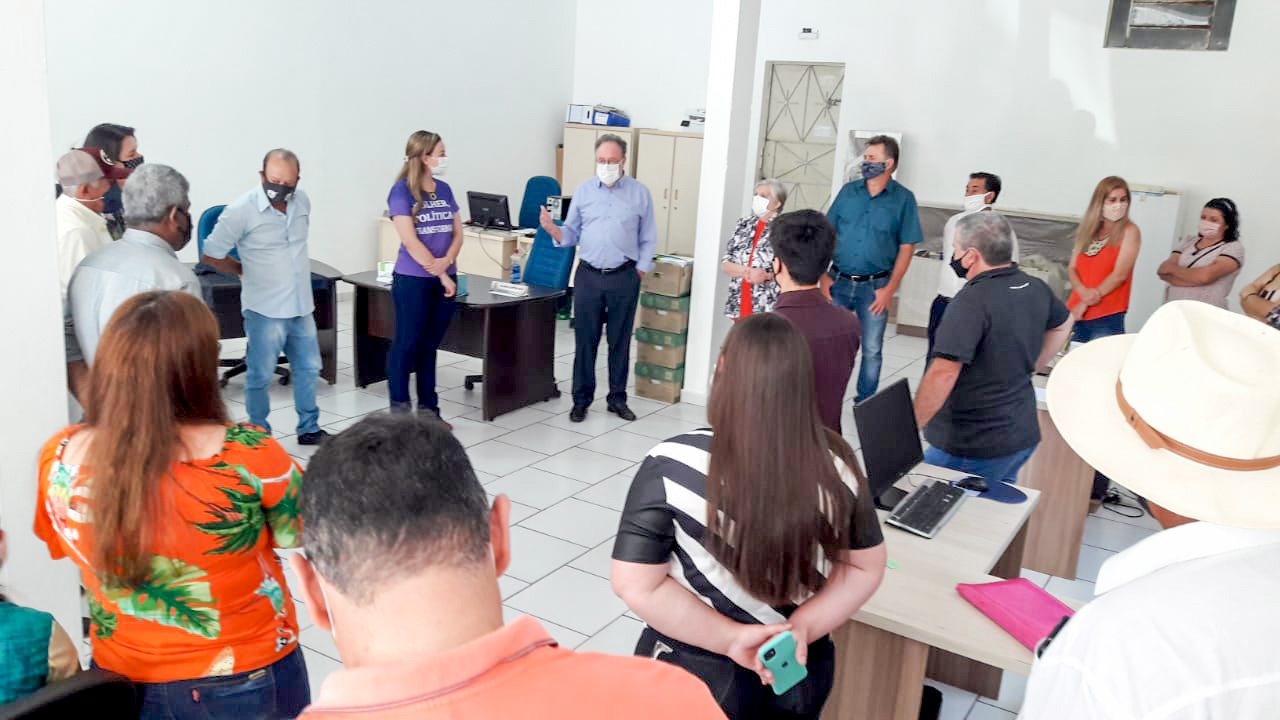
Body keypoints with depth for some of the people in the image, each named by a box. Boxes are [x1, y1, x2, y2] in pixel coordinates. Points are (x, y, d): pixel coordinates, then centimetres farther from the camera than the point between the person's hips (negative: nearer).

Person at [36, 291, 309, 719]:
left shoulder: (59, 458, -15)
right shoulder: (248, 455, -27)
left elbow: (63, 545, 4)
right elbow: (306, 535, -10)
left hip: (123, 684, 3)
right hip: (246, 684, -2)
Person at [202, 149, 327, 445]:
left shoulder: (302, 202, 2)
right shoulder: (241, 209, -14)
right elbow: (211, 256, -8)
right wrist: (248, 271, 2)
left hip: (301, 306, 6)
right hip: (264, 309, -6)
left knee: (308, 368, 15)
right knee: (260, 376, 4)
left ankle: (309, 429, 30)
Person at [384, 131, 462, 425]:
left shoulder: (444, 189, 10)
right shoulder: (402, 191, -9)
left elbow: (457, 233, 9)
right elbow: (410, 241, -14)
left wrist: (447, 262, -10)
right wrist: (440, 275, -13)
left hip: (444, 279, 5)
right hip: (412, 281, -5)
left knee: (430, 345, 12)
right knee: (407, 343, 3)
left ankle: (428, 408, 19)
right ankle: (399, 409, 14)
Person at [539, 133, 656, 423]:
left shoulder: (640, 193, 4)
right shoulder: (583, 190, 8)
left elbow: (648, 239, 6)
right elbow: (572, 234, 7)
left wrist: (640, 271, -1)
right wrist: (553, 229, -12)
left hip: (624, 277, -1)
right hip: (588, 276, 1)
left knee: (620, 341, 7)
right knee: (585, 340, 3)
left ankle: (617, 399, 19)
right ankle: (581, 399, 14)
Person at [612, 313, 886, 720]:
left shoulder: (673, 466, -23)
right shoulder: (836, 464, -13)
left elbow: (636, 584, -20)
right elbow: (866, 568, -2)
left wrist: (731, 638, -15)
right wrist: (801, 629, -8)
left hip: (694, 672, -3)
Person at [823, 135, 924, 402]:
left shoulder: (903, 199, -2)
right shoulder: (849, 191, 5)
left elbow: (906, 247, -2)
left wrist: (889, 289, -10)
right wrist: (824, 277, -1)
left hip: (875, 287, -2)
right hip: (839, 281, 2)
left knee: (871, 350, 6)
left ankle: (864, 403, 21)